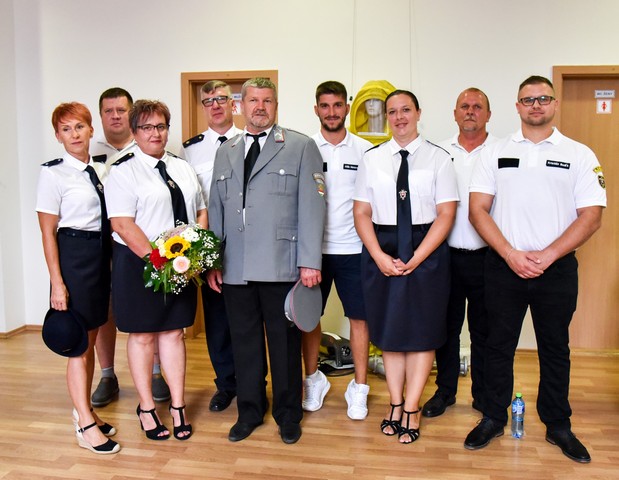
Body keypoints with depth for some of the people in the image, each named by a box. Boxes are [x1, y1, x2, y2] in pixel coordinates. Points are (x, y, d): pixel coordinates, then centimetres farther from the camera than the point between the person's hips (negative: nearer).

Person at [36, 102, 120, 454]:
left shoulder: (102, 172, 10)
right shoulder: (54, 174, -6)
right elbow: (48, 232, -8)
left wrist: (110, 258, 7)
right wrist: (56, 282, -13)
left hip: (102, 257, 6)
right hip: (73, 256, -6)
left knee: (90, 340, 14)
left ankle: (84, 409, 29)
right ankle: (86, 425, 10)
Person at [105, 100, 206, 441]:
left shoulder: (182, 167, 12)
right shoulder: (123, 171, -6)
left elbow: (201, 212, 14)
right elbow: (122, 224, -14)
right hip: (138, 265, -4)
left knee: (173, 333, 11)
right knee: (143, 336, 7)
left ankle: (178, 406, 21)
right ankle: (146, 407, 23)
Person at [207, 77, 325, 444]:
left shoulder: (302, 146, 3)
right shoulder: (225, 152, 17)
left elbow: (311, 207, -5)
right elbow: (215, 208, 15)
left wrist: (310, 261, -11)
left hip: (281, 266, -3)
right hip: (235, 269, 4)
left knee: (285, 342, 8)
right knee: (244, 342, 13)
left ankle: (288, 414, 27)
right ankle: (250, 411, 31)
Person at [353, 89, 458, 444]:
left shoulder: (439, 158, 0)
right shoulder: (372, 159, 6)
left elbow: (446, 214, -5)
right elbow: (362, 213, 3)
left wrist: (414, 259, -14)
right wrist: (380, 257, -10)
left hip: (426, 251, -2)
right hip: (381, 251, 2)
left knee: (422, 331, 4)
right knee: (388, 329, 9)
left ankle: (411, 410, 18)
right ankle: (396, 405, 24)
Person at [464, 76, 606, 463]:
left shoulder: (579, 155, 3)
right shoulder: (496, 153, 4)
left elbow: (591, 215, -3)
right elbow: (478, 210, -2)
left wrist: (546, 256, -13)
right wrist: (511, 255, -13)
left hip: (557, 268, 0)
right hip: (504, 266, 0)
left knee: (555, 348, 12)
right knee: (499, 345, 9)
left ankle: (558, 425, 29)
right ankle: (493, 419, 25)